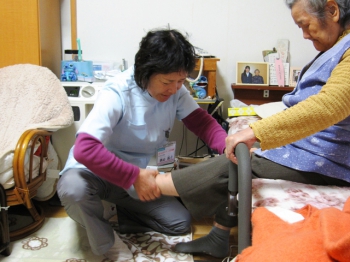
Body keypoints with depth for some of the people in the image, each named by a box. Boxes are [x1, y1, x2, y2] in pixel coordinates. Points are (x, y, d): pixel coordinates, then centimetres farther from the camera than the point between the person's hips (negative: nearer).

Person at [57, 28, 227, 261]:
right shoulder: (118, 93, -30)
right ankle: (107, 242, -8)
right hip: (96, 171, -4)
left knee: (181, 222, -7)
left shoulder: (175, 90, -11)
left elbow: (201, 121, -13)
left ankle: (121, 215, 15)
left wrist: (226, 145, -34)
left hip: (139, 174, 5)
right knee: (73, 189, -38)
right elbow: (85, 149, -38)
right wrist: (134, 177, -38)